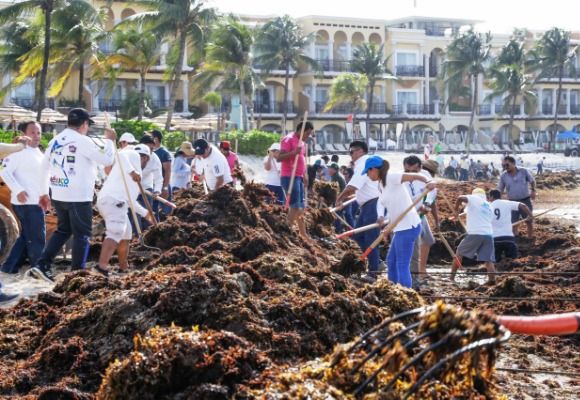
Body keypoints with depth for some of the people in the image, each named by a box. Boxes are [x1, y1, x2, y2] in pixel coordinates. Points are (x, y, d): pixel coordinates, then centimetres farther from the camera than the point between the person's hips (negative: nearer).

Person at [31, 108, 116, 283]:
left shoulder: (54, 141, 9)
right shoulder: (82, 141, -12)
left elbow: (44, 167, 16)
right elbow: (107, 159, -11)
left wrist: (44, 192, 24)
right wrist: (109, 140, 5)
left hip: (58, 196, 7)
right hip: (79, 197, -7)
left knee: (63, 230, 21)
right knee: (82, 235, 4)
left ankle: (42, 265, 11)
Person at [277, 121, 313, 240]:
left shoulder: (301, 142, 18)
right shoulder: (288, 139, -11)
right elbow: (279, 158, -19)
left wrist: (304, 175, 18)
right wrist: (293, 152, -33)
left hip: (298, 177, 10)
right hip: (289, 177, -10)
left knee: (301, 206, 12)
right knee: (295, 206, -13)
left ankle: (303, 233, 18)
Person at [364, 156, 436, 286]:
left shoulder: (391, 177, -13)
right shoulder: (380, 185, 15)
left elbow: (415, 176, -21)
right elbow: (381, 202, 8)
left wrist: (428, 182, -41)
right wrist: (380, 216, -13)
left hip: (408, 226, -11)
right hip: (401, 227, 11)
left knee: (402, 265, -10)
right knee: (391, 261, 21)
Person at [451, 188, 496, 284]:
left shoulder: (474, 198, 7)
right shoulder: (489, 206, 25)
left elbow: (460, 198, -11)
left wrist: (456, 210, 4)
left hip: (474, 233, -4)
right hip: (488, 234, 4)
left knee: (459, 253, 11)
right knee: (488, 260, 3)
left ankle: (451, 277, 11)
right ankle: (492, 280, -13)